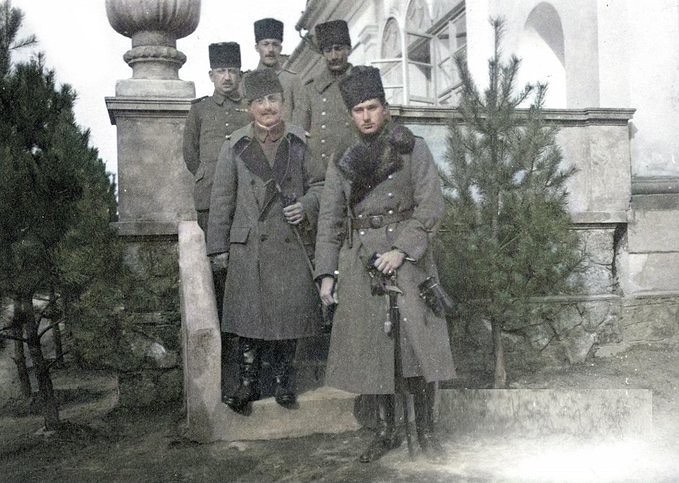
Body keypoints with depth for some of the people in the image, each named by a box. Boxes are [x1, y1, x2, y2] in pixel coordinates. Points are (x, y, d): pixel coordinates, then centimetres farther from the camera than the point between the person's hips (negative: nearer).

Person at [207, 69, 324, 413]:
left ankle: (283, 382, 22)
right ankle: (248, 383, 18)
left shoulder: (300, 142, 5)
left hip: (290, 243, 1)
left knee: (290, 311, 4)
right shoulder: (235, 145, 4)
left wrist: (307, 206, -9)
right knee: (248, 313, 4)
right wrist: (218, 246, 3)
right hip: (247, 245, 0)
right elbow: (222, 198, 5)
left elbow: (319, 183, 13)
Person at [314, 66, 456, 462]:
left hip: (406, 257, -2)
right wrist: (326, 273, 5)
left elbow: (432, 206, -3)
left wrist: (402, 250, -14)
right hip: (360, 262, 3)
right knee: (373, 344, 3)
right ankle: (388, 431, 16)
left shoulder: (413, 149, 4)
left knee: (418, 339, -7)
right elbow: (329, 219, 12)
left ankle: (426, 429, 8)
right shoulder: (343, 161, 12)